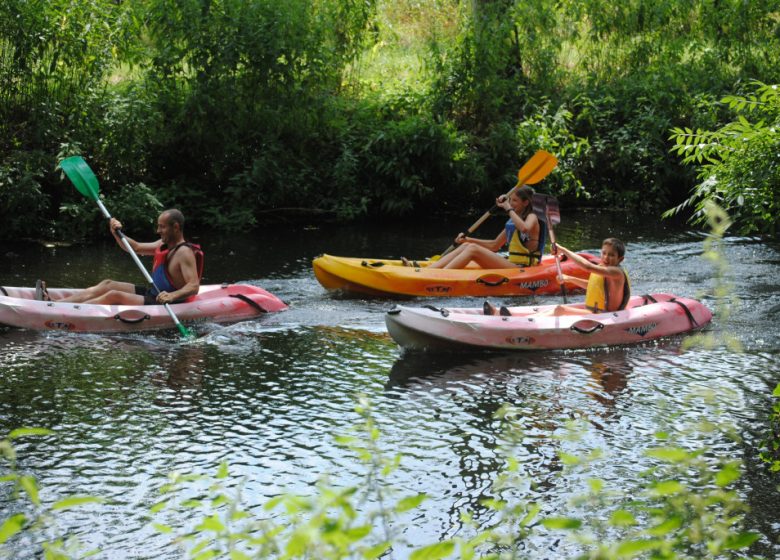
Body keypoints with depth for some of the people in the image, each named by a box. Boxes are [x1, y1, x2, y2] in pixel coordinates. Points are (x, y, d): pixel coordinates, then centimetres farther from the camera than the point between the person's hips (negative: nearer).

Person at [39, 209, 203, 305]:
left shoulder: (184, 252, -17)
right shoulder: (164, 245, 12)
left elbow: (194, 286, -28)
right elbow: (136, 248, 22)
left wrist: (172, 296, -44)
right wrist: (117, 233, 5)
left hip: (162, 303, -10)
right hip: (150, 293, 10)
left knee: (114, 295, -22)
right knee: (107, 284, 0)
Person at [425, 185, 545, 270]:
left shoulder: (532, 217, -4)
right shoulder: (511, 222, 21)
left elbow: (524, 228, -30)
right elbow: (495, 245, 26)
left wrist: (508, 209, -18)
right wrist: (468, 240, 13)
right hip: (512, 266, 8)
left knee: (473, 249, -21)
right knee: (466, 246, -3)